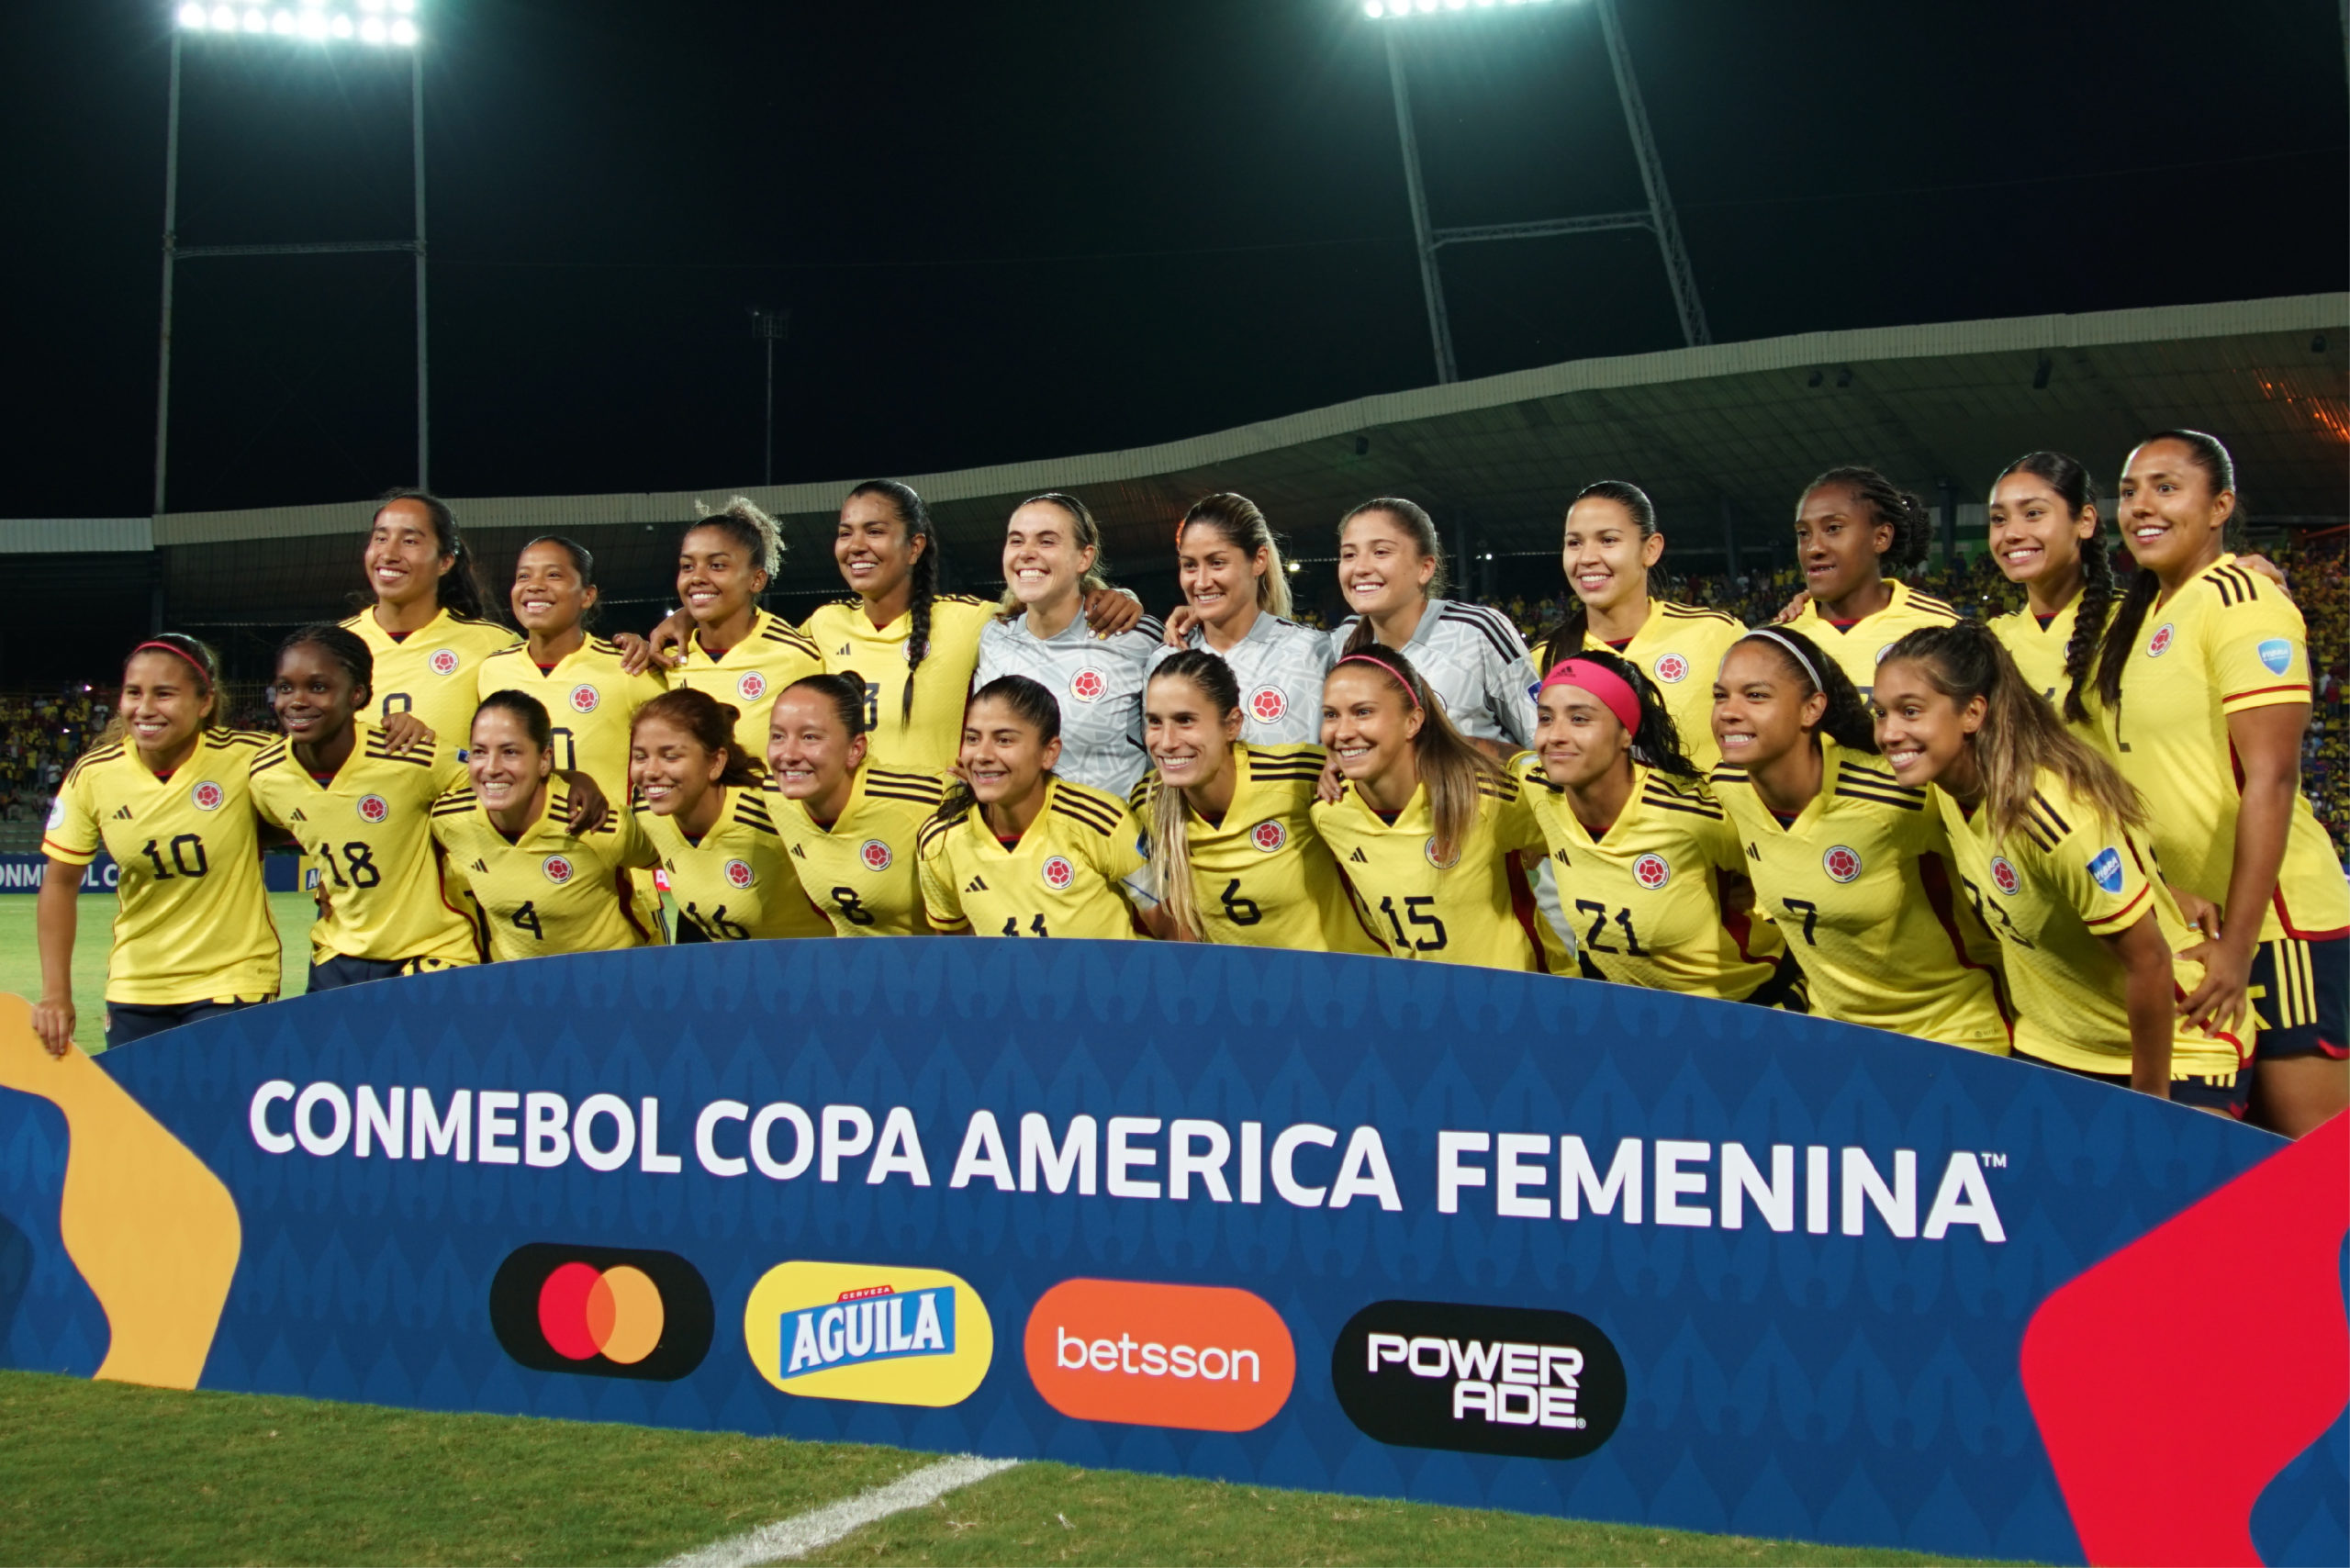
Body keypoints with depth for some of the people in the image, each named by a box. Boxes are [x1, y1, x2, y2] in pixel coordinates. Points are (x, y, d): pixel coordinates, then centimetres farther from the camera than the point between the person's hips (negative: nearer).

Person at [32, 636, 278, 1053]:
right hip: (134, 989, 3)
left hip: (233, 985, -3)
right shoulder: (92, 776, -8)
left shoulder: (248, 758, -17)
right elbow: (60, 883, 2)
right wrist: (56, 994, 0)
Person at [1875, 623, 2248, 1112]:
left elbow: (2149, 962, -24)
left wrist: (2149, 1102, -15)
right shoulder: (1941, 785, -8)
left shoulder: (2054, 813, -30)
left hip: (2172, 1054, -7)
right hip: (2050, 1052, 7)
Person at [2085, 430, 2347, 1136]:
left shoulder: (2240, 601, -10)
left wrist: (2237, 942, -21)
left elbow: (2270, 779, -17)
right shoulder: (2132, 618, 13)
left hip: (2269, 920, -8)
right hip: (2182, 918, 8)